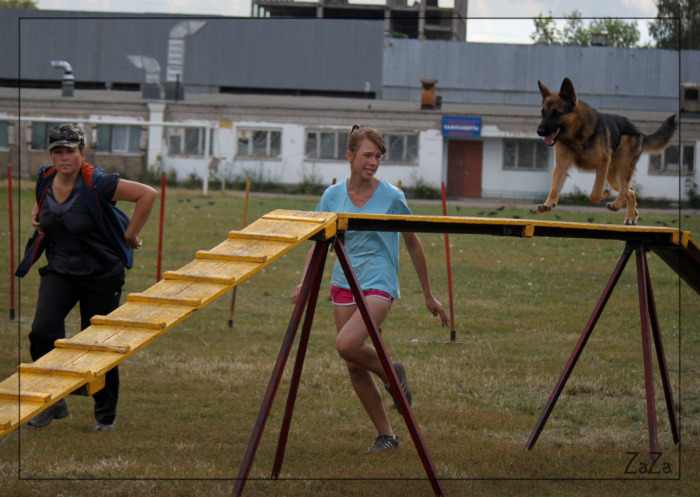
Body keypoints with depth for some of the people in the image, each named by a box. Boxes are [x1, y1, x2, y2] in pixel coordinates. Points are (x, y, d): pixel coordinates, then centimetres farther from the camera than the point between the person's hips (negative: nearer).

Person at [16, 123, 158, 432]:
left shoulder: (96, 184, -19)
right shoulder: (44, 179, -1)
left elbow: (147, 195, -18)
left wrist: (130, 235, -13)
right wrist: (37, 215, 7)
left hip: (101, 275, -4)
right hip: (59, 270, 4)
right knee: (42, 331, -16)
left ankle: (106, 414, 22)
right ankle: (54, 402, 1)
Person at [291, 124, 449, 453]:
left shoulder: (391, 197, -5)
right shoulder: (333, 196, 3)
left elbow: (413, 245, 4)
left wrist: (428, 296, 8)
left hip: (379, 283, -4)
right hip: (344, 284, 4)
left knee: (347, 345, -27)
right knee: (355, 368, 3)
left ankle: (391, 373, 3)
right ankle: (385, 435, 17)